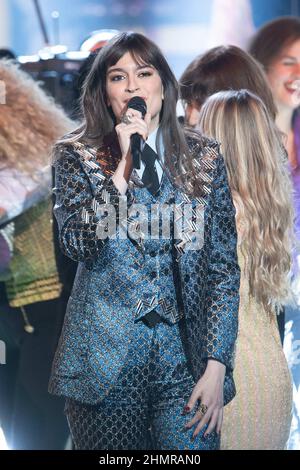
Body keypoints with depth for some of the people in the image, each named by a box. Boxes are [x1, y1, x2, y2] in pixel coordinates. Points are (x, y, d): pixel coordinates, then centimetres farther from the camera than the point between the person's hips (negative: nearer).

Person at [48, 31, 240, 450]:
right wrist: (124, 164, -16)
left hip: (186, 357, 1)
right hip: (107, 361, -1)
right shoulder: (78, 156, 2)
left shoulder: (204, 158, 5)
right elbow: (78, 245, -12)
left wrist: (216, 365, -6)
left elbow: (224, 266, 2)